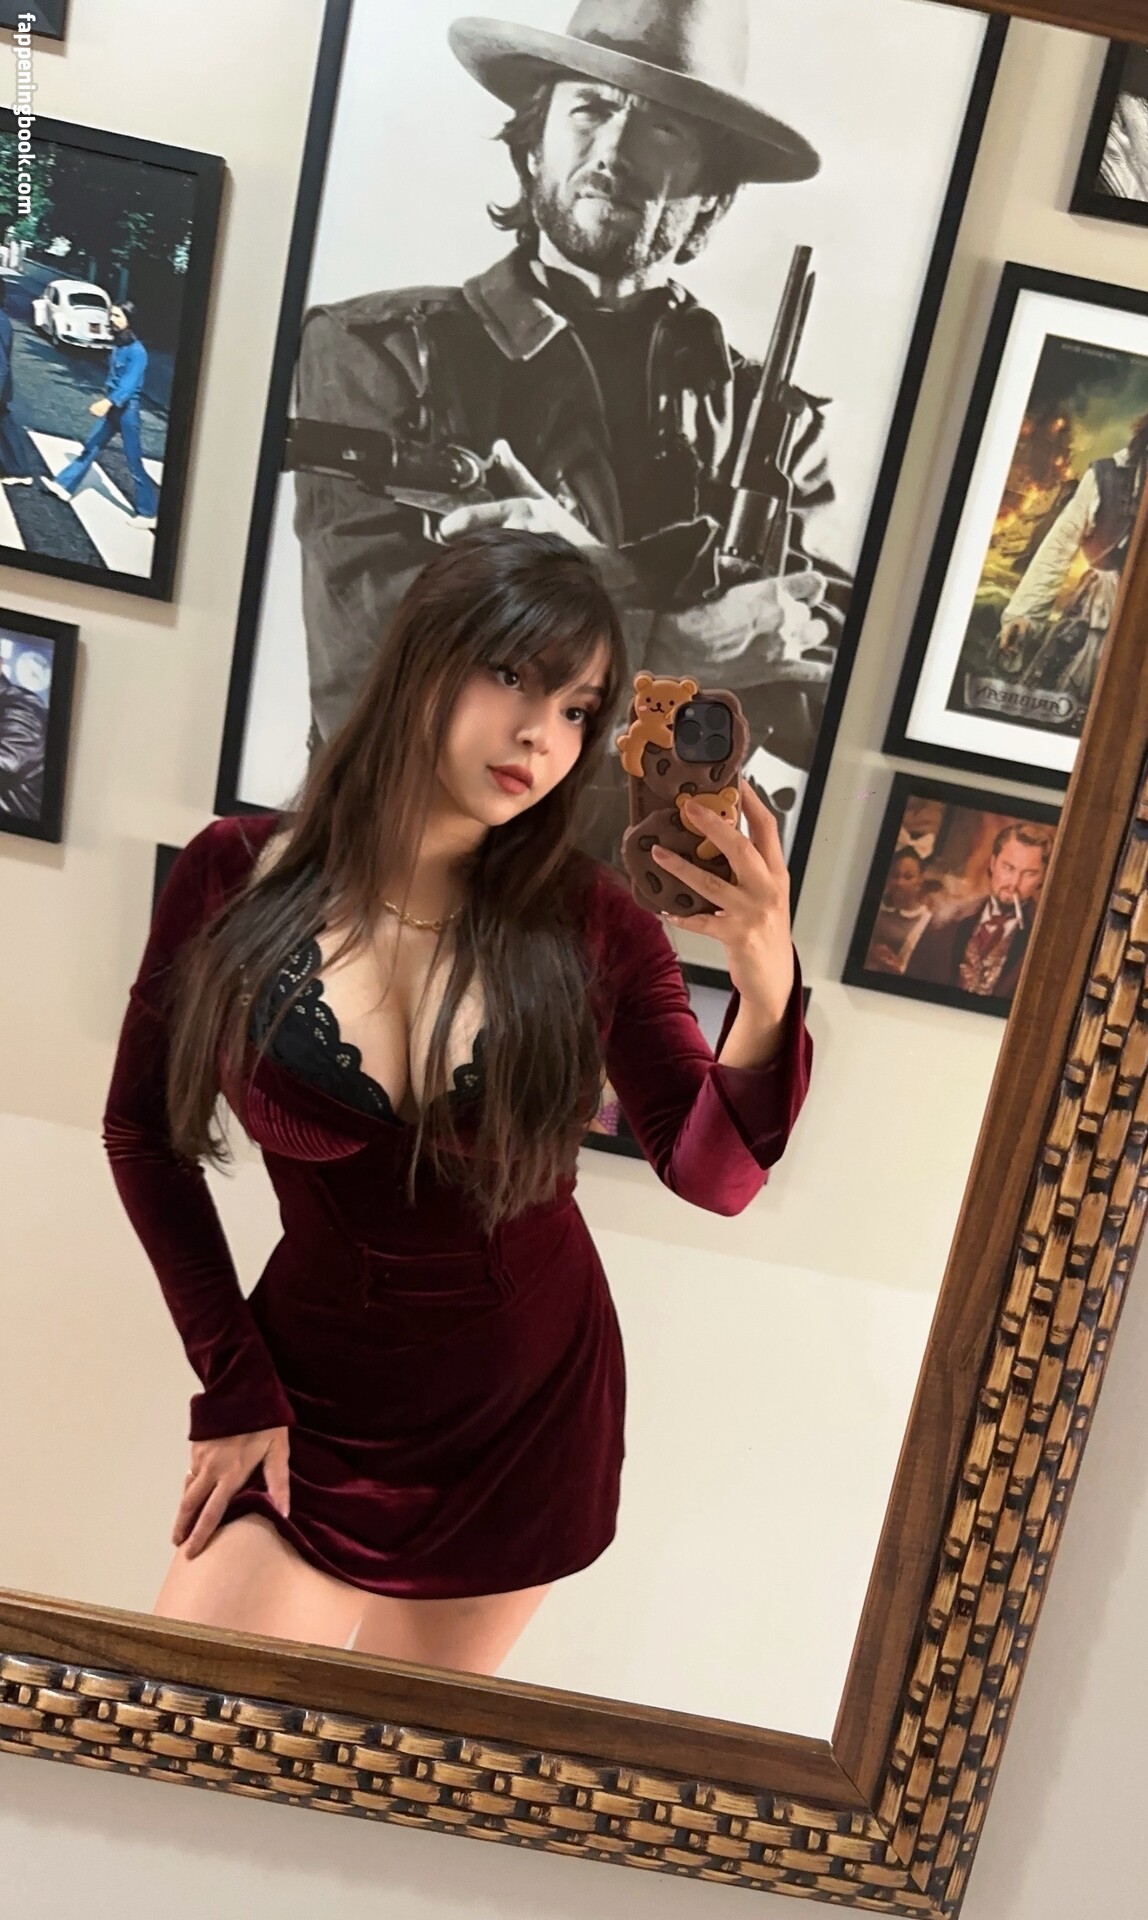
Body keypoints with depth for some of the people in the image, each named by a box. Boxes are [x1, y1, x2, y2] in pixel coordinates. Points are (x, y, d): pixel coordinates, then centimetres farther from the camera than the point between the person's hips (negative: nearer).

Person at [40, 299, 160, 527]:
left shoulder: (136, 351, -18)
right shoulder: (118, 345, 8)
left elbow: (130, 383, -29)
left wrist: (108, 402, -41)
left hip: (126, 409, -8)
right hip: (112, 406, 8)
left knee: (134, 462, -4)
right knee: (91, 447, 15)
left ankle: (149, 512, 3)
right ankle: (64, 485, 24)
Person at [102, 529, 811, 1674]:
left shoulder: (590, 922, -14)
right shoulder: (239, 878, -14)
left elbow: (714, 1176, -14)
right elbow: (144, 1127, -3)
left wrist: (766, 987, -32)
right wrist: (233, 1382, -3)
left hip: (531, 1408, 1)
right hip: (314, 1395, 0)